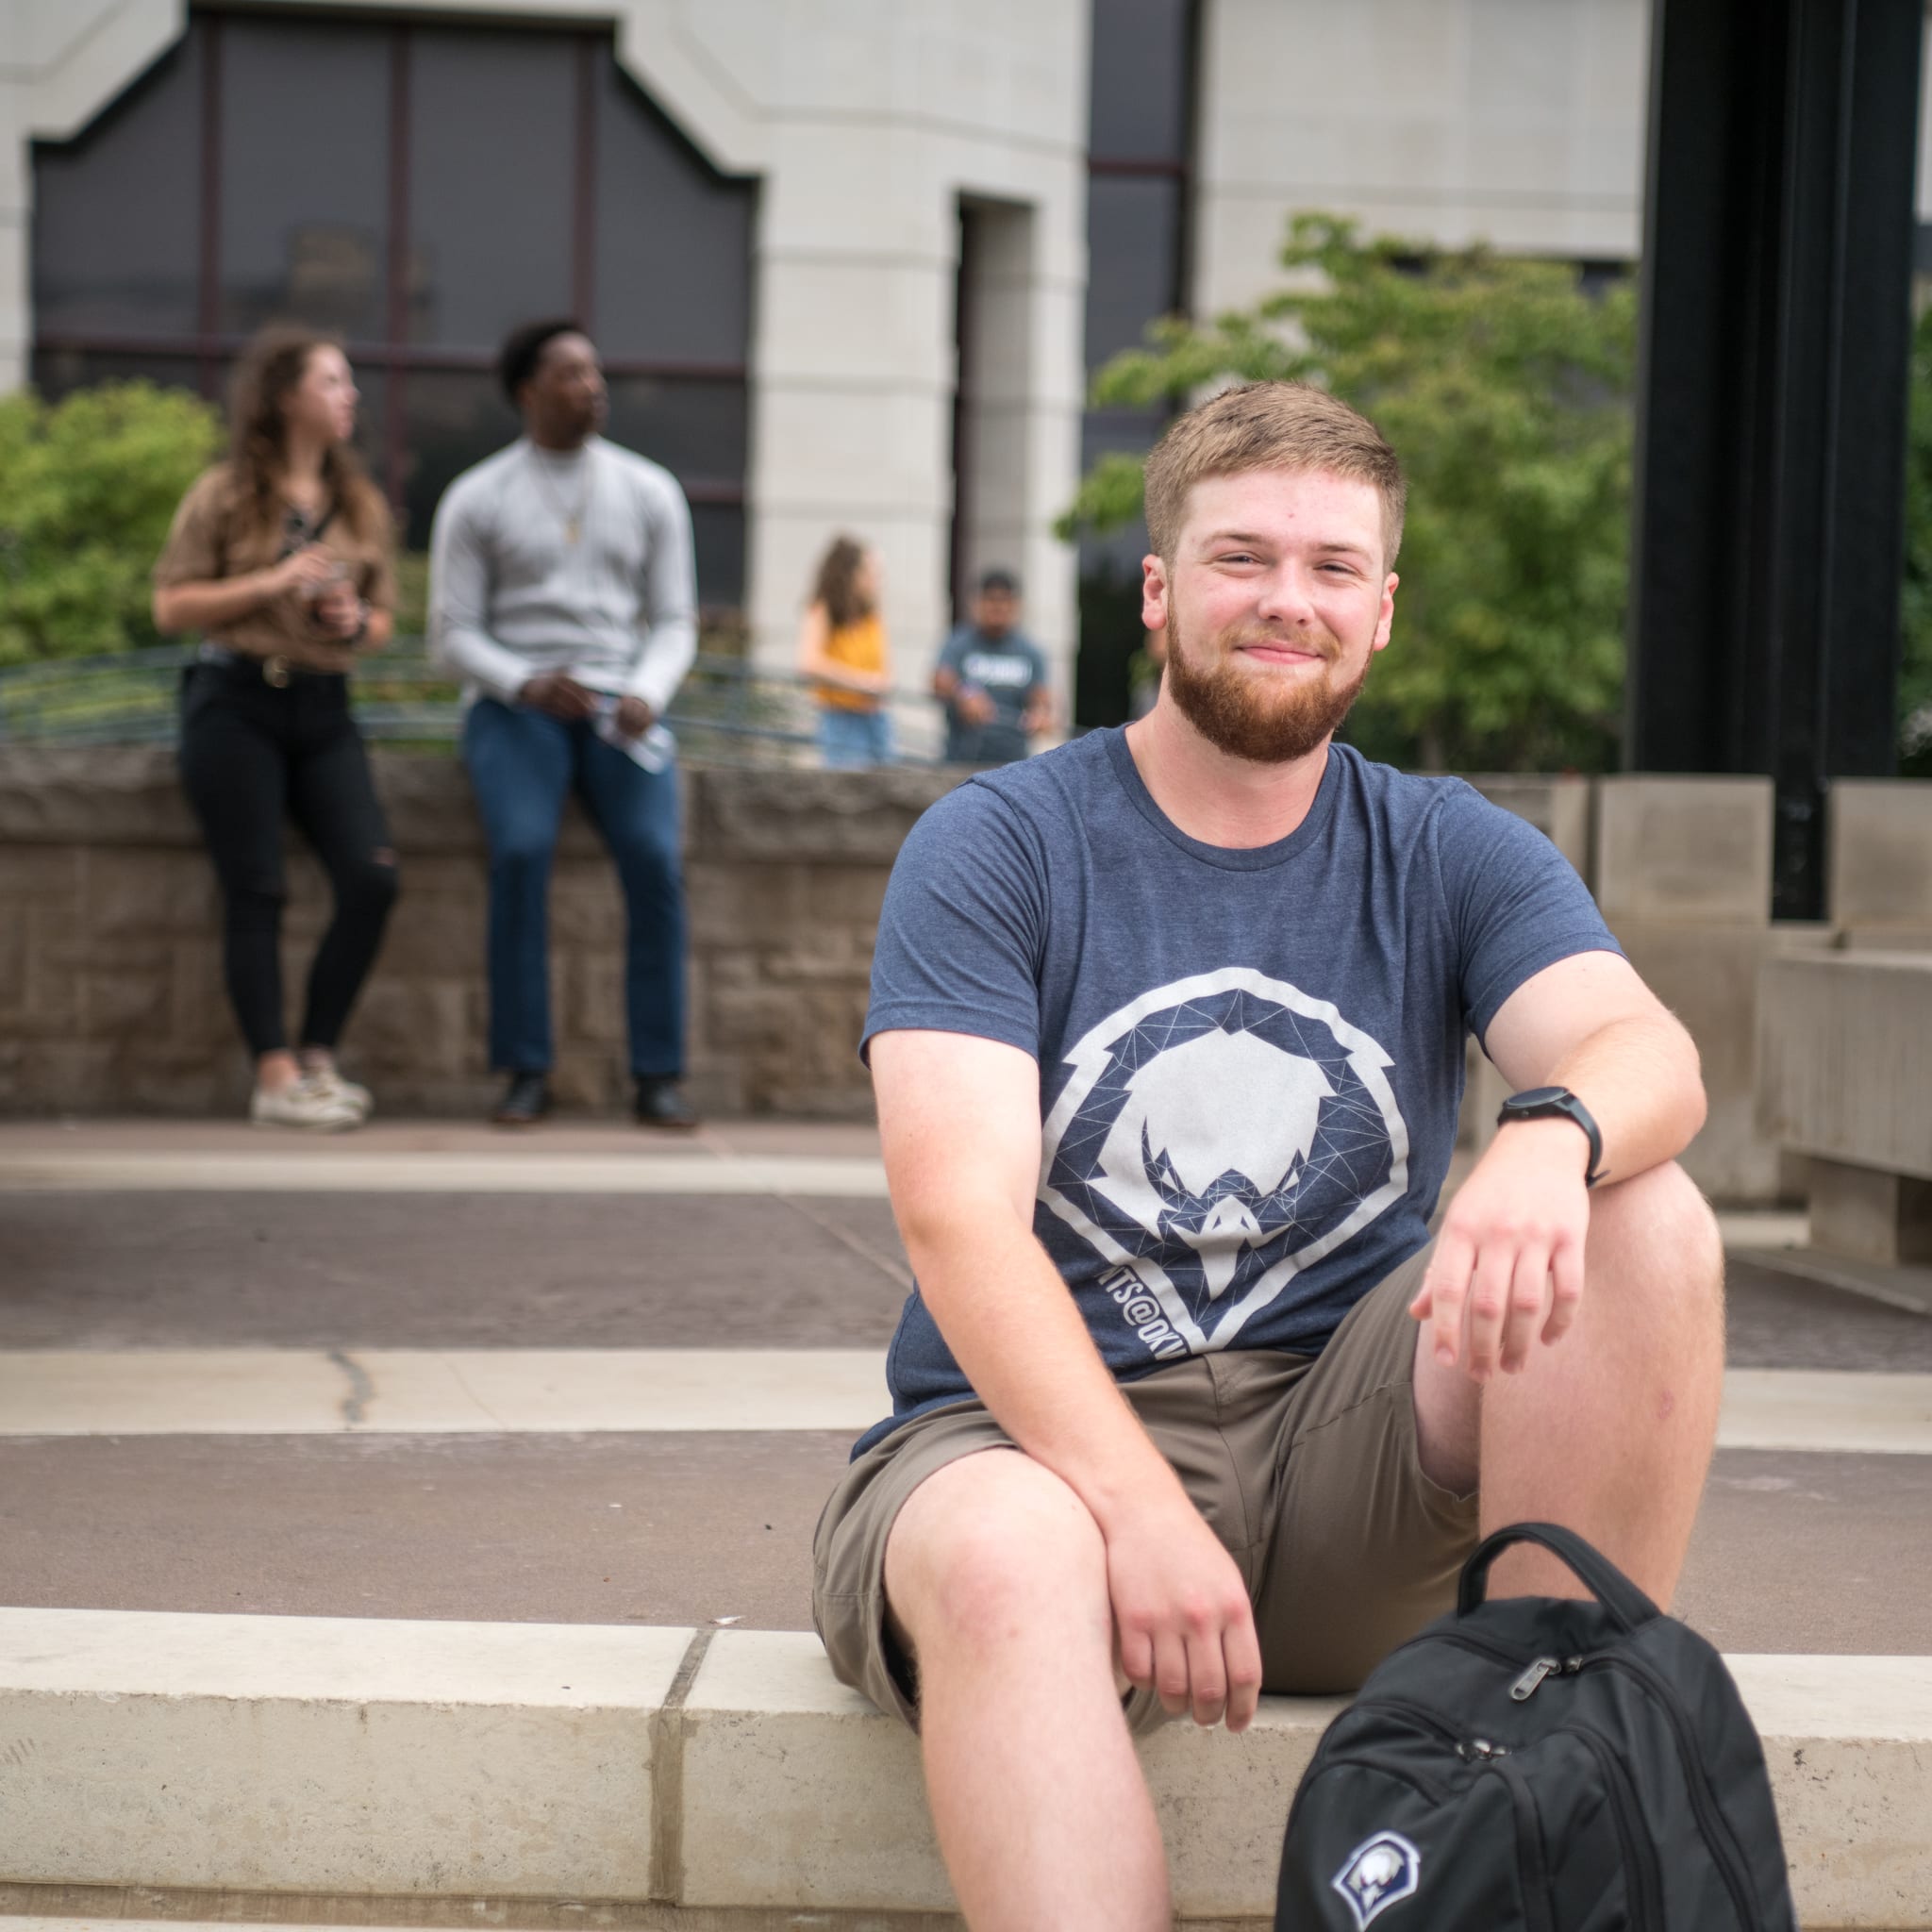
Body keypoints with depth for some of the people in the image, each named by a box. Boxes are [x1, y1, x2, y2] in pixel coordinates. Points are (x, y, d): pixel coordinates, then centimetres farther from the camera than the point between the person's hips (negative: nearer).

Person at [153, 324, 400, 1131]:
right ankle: (275, 1077, -3)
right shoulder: (223, 497, 0)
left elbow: (383, 618, 19)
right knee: (256, 891, -5)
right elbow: (171, 606, -3)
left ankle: (317, 1057, 3)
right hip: (236, 704, -4)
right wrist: (271, 585, -13)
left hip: (324, 709, 4)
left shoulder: (362, 505, 14)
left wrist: (355, 622, -5)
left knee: (372, 877, -10)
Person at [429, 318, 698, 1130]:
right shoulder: (475, 500, 4)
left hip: (621, 707, 1)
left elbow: (674, 623, 8)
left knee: (655, 857, -26)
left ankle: (658, 1075, -21)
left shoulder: (651, 493, 10)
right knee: (522, 849, -31)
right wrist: (528, 686, -18)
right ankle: (527, 1071, -24)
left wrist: (645, 697, -14)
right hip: (514, 708, -1)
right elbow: (453, 632, 2)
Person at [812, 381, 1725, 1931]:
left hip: (1346, 1450, 3)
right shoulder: (998, 848, 0)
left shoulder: (1447, 855, 9)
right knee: (1003, 1559, -38)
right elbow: (960, 1221, -12)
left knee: (1649, 1225, -20)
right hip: (1038, 1437, -3)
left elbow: (1652, 1051, -10)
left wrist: (1552, 1136, -37)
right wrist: (1138, 1504, -28)